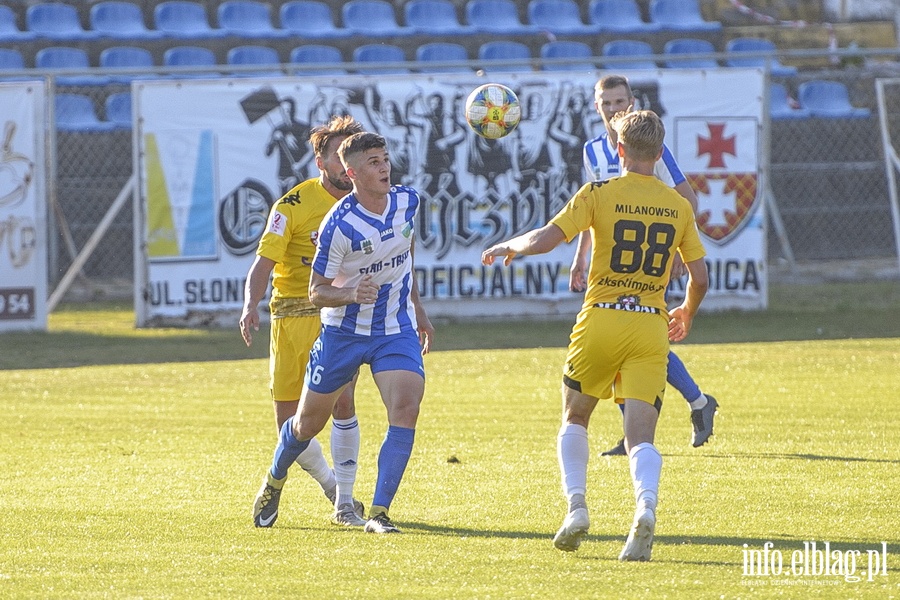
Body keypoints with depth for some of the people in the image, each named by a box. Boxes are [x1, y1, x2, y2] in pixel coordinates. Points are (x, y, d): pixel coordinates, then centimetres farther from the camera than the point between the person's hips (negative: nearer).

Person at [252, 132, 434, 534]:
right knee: (309, 422, 11)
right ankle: (274, 481, 43)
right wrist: (352, 294, -36)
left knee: (406, 410, -20)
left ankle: (379, 513, -15)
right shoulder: (339, 225, -22)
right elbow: (316, 292, -16)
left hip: (396, 328, 3)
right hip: (344, 331, -3)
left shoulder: (407, 202, -5)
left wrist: (416, 308, 22)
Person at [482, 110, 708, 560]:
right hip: (651, 326, 2)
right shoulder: (678, 207, 7)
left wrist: (506, 248, 12)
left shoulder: (599, 194, -3)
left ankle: (576, 505, 4)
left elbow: (543, 241, -9)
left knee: (575, 418, 20)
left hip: (601, 320, -2)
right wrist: (686, 314, 32)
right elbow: (700, 278, 11)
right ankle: (646, 509, -29)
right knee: (641, 435, -2)